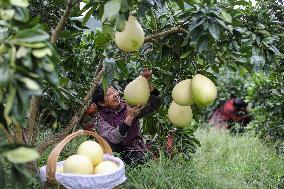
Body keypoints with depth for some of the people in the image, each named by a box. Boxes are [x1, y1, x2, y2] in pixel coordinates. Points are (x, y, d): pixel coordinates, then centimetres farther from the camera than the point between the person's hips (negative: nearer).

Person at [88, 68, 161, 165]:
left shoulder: (130, 106, -7)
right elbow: (113, 138, -27)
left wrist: (147, 83, -31)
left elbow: (155, 103, -16)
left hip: (134, 151, 0)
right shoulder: (101, 116, -11)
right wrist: (130, 116, -36)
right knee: (105, 141, -29)